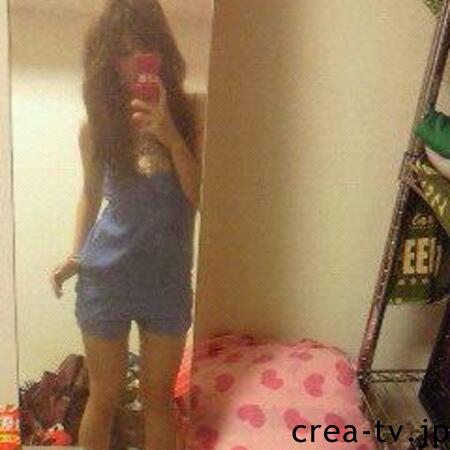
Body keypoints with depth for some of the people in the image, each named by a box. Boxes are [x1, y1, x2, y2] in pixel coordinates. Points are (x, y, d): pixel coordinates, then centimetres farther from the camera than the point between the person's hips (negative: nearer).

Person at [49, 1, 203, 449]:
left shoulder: (191, 111, -7)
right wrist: (75, 255, 1)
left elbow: (204, 198, -11)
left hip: (168, 277, 0)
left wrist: (170, 136, -23)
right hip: (106, 277, 0)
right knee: (105, 396, 12)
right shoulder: (97, 122, -4)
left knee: (158, 396, 14)